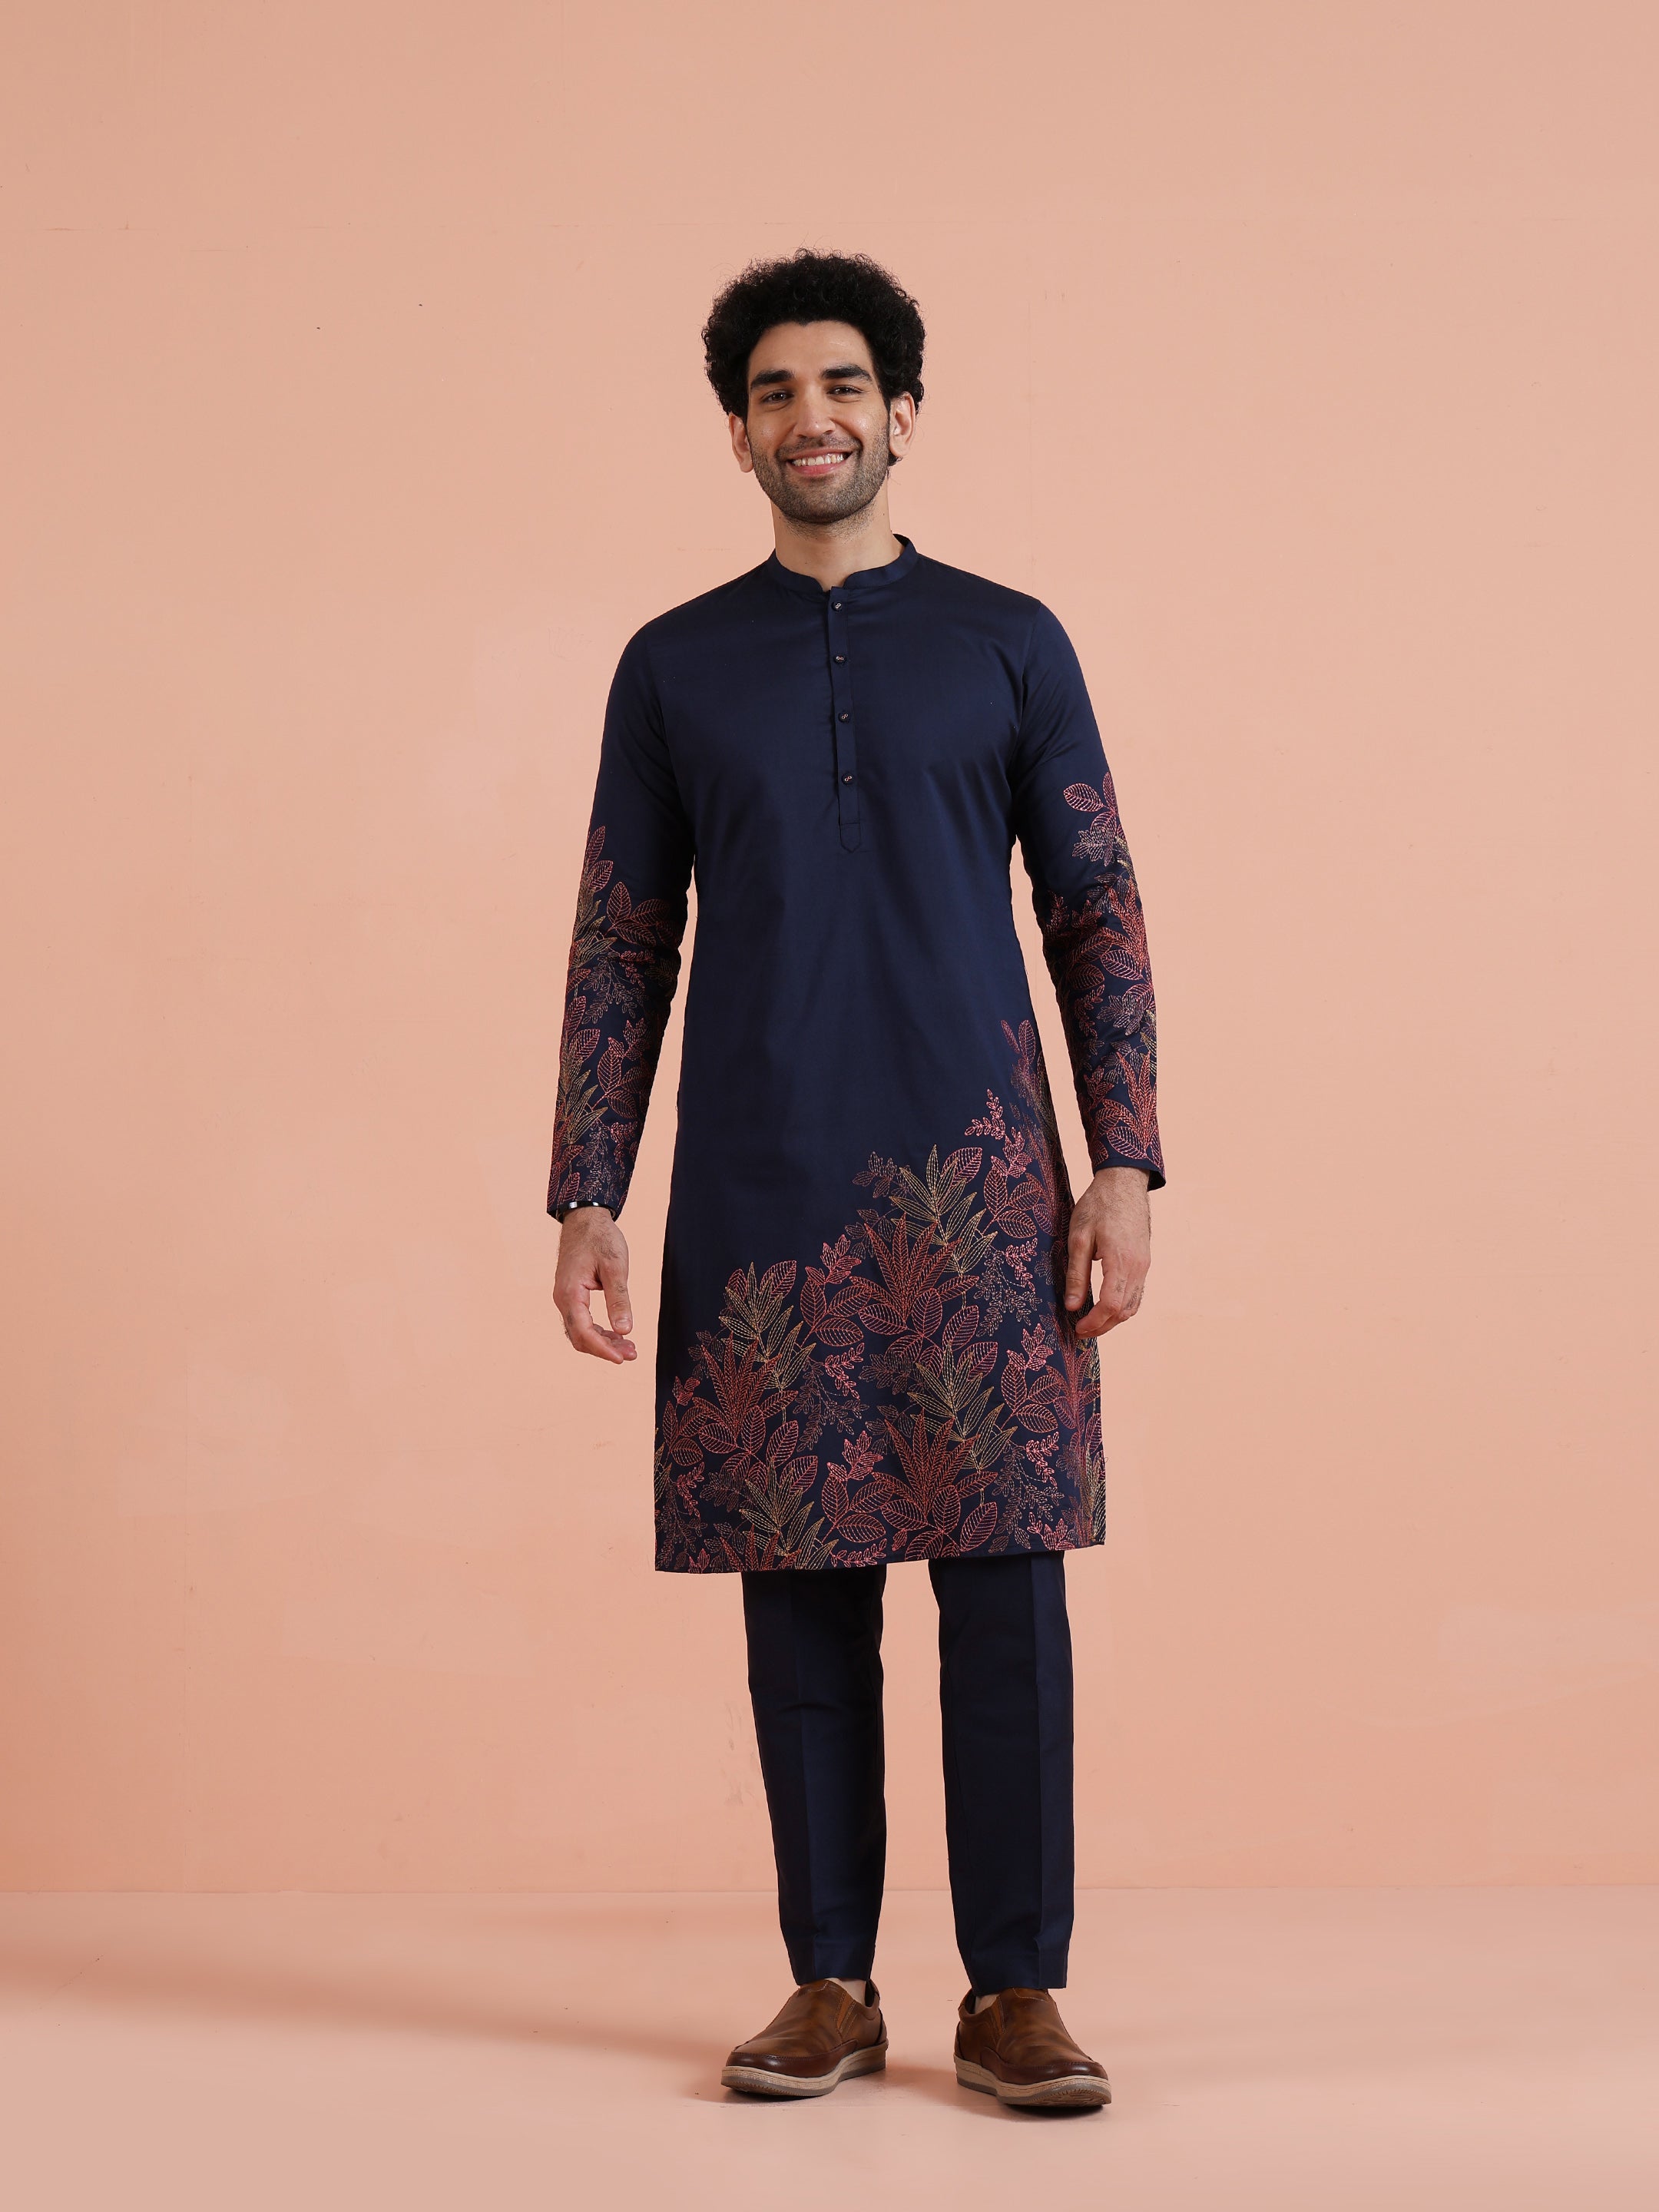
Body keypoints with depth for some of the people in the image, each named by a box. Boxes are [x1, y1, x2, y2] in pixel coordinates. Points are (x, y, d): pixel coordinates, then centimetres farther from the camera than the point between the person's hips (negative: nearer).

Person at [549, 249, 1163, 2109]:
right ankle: (830, 1986, 14)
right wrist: (587, 1203, 2)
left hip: (977, 1176, -1)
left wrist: (1126, 1168, -5)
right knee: (800, 1586, 3)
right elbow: (621, 946, 10)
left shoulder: (1006, 645, 8)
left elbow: (1098, 913, 6)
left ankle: (1015, 1992, 6)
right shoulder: (675, 667, 10)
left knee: (1003, 1574, -4)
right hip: (759, 1187, 1)